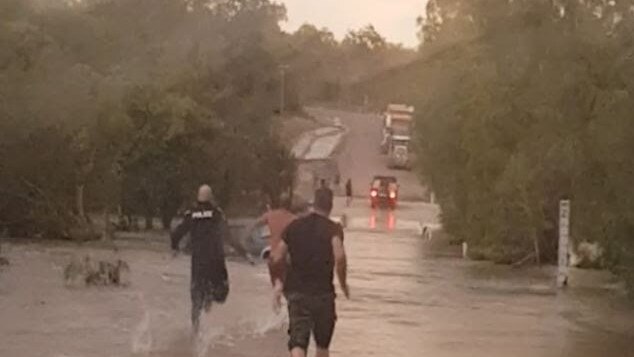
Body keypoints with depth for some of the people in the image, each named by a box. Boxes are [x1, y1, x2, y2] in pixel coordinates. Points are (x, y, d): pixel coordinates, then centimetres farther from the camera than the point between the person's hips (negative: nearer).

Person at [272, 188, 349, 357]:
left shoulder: (294, 226, 5)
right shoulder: (333, 228, -5)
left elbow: (276, 258, 4)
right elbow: (339, 256, -23)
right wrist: (343, 283, -8)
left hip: (296, 291, 1)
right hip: (323, 292, -1)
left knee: (297, 343, -5)